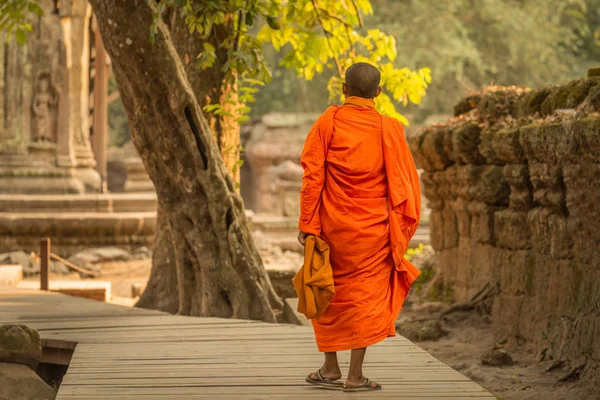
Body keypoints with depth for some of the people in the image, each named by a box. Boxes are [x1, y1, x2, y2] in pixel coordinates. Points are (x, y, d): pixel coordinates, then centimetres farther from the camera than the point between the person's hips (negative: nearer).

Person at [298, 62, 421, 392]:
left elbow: (312, 176, -7)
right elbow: (402, 182, 0)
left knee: (330, 292, 15)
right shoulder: (388, 128, -3)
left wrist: (307, 224, -1)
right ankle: (355, 376, 3)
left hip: (333, 225, 1)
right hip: (373, 228, 0)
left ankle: (331, 369, 20)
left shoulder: (328, 122, -5)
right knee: (367, 293, 5)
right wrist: (400, 231, 9)